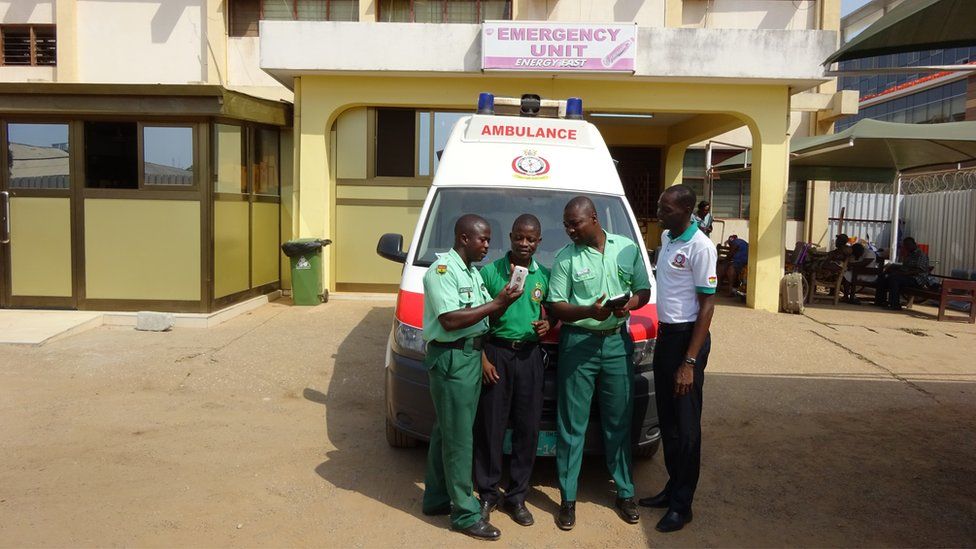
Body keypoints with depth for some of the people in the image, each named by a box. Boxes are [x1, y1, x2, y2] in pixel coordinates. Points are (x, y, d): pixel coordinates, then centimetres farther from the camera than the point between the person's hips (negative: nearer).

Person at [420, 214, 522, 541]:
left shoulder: (473, 272, 16)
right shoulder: (442, 270, -13)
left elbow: (484, 316, 16)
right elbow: (451, 320, -22)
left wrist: (504, 302, -4)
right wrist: (496, 303, -20)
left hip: (471, 355, 9)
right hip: (451, 358, -9)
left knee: (445, 431, 16)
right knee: (458, 436, -3)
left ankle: (437, 498, 27)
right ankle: (465, 513, 5)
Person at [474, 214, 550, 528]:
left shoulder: (544, 276, 7)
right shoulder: (490, 272, -1)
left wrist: (547, 324, -5)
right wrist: (482, 358, -7)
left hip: (529, 355, 3)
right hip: (496, 352, -2)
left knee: (528, 427, 5)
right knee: (490, 425, 1)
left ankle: (516, 496, 19)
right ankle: (488, 494, 16)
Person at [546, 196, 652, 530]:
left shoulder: (628, 248, 4)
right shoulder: (565, 257, -2)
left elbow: (644, 290, 10)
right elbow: (556, 306, -4)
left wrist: (629, 304, -12)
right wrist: (588, 311, -22)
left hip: (617, 342, 2)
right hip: (578, 343, -2)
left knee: (619, 422, 11)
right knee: (571, 424, 2)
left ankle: (625, 493, 24)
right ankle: (568, 499, 13)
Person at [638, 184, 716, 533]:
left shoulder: (700, 247, -17)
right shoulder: (666, 238, 9)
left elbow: (707, 305, -18)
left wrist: (689, 362, -21)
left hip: (687, 337, -8)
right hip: (665, 334, 8)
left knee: (685, 424, 1)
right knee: (666, 419, 15)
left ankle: (681, 505, 12)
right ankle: (672, 488, 29)